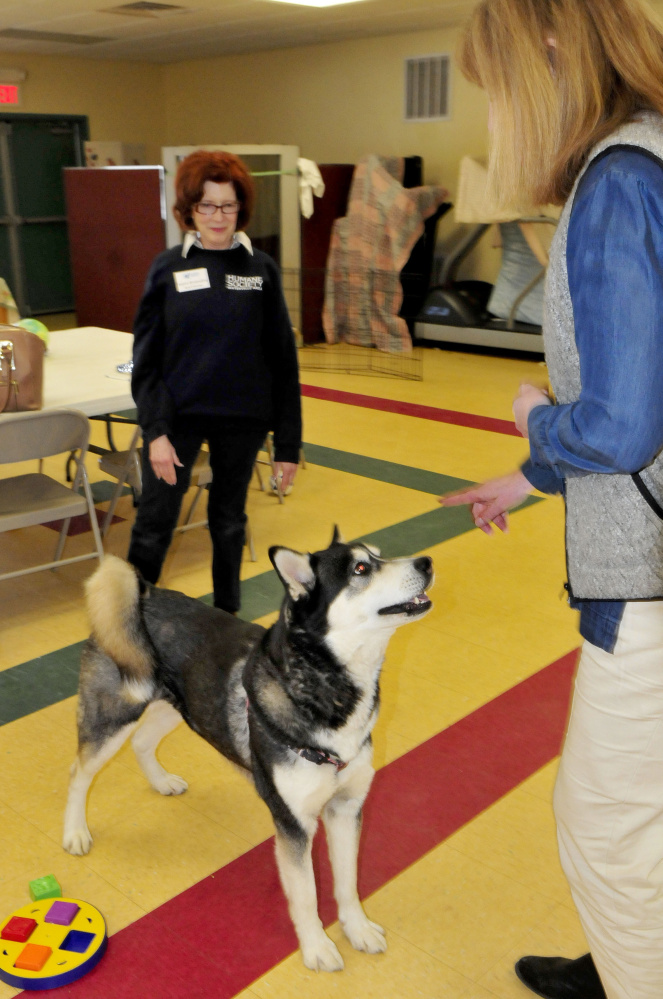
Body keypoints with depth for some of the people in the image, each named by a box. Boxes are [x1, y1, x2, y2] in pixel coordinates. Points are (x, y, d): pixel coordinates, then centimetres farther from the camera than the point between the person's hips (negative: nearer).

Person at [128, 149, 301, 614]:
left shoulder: (261, 269, -1)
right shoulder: (168, 267, -1)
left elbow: (282, 360, 0)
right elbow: (145, 357, -1)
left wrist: (288, 443, -2)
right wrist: (155, 430, -12)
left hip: (242, 418, 1)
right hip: (178, 414, 0)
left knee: (229, 522, 15)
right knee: (154, 523, 3)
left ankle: (227, 615, 34)